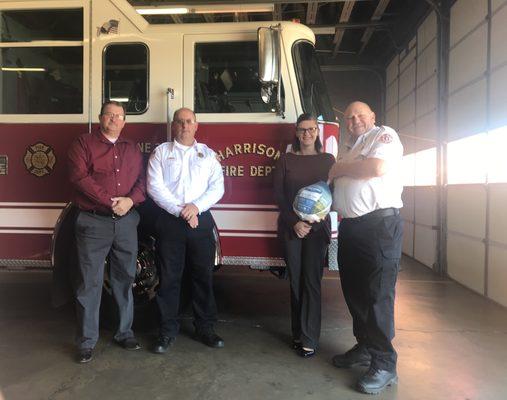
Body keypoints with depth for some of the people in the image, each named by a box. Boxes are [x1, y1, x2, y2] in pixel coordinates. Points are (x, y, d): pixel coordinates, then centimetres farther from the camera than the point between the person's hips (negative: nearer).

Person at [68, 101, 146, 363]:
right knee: (90, 282, 1)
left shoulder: (132, 149, 15)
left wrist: (130, 199, -13)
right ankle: (87, 341, 13)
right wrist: (109, 202, -16)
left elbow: (142, 180, 7)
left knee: (125, 279, 11)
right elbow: (80, 177, -10)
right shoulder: (83, 143, 3)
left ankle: (125, 332, 25)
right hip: (93, 222, -3)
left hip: (126, 222, 4)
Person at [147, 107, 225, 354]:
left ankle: (205, 327, 21)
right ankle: (168, 331, 17)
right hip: (170, 220, -1)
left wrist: (196, 206, -13)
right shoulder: (161, 152, 8)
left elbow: (217, 187, 3)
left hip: (201, 220, 1)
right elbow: (154, 187, -3)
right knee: (169, 277, 4)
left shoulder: (208, 154, 13)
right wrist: (180, 211, -12)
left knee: (203, 276, 7)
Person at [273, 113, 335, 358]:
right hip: (290, 227, 1)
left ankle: (309, 339, 2)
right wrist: (295, 222, -9)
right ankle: (298, 333, 15)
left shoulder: (328, 160, 8)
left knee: (311, 281, -4)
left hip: (318, 227, -1)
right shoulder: (286, 160, 8)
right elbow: (279, 195, 2)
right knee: (296, 281, 4)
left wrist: (312, 224, -10)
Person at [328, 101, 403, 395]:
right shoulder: (348, 148, 21)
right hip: (350, 227, 8)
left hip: (380, 225, -8)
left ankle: (385, 364, 6)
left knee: (378, 295, -5)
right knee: (354, 291, 14)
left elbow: (379, 167, -20)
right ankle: (365, 348, 29)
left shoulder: (384, 135, 0)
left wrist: (340, 169, -7)